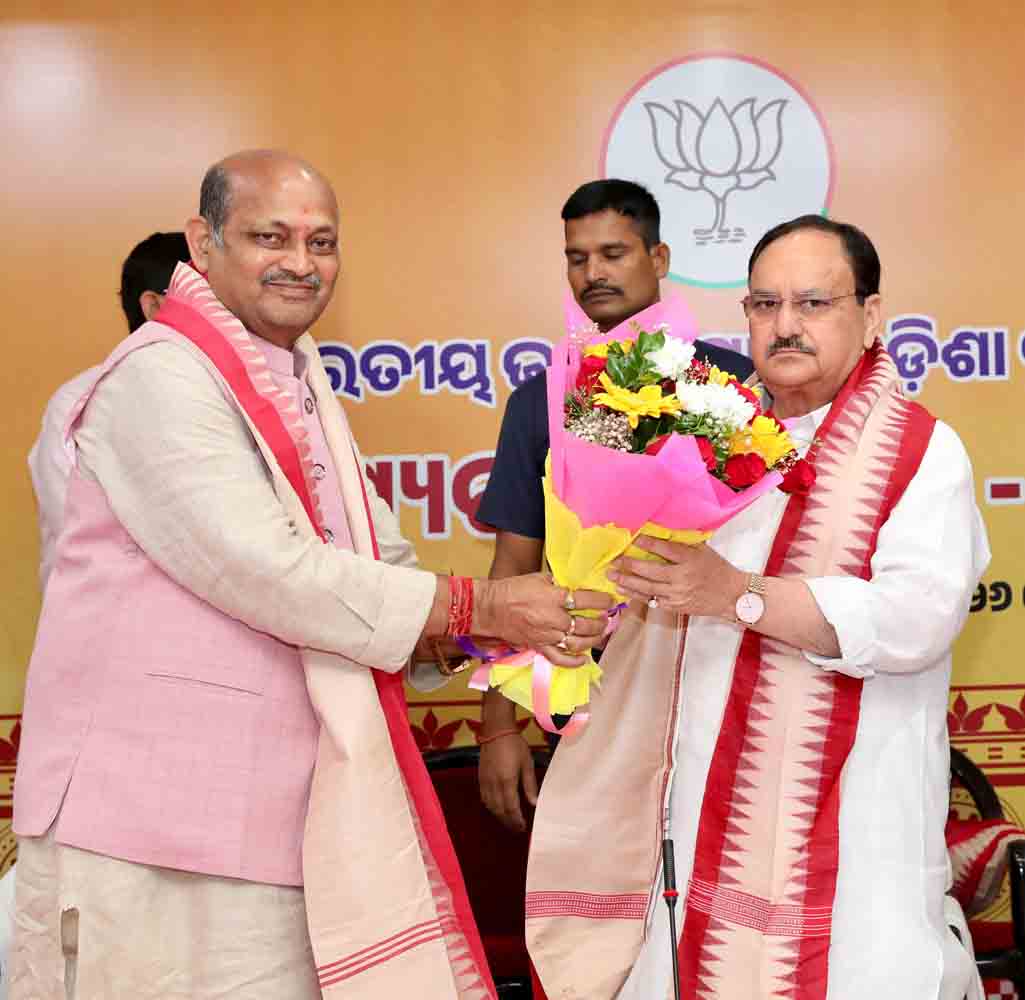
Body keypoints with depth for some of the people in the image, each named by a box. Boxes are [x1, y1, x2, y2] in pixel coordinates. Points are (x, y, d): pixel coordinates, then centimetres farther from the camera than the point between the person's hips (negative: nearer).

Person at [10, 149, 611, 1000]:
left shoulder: (302, 380, 15)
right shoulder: (162, 375, -15)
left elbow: (376, 552, 17)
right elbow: (264, 568, -22)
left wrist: (457, 635, -3)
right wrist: (474, 606, -17)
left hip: (283, 796, 8)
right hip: (154, 796, -8)